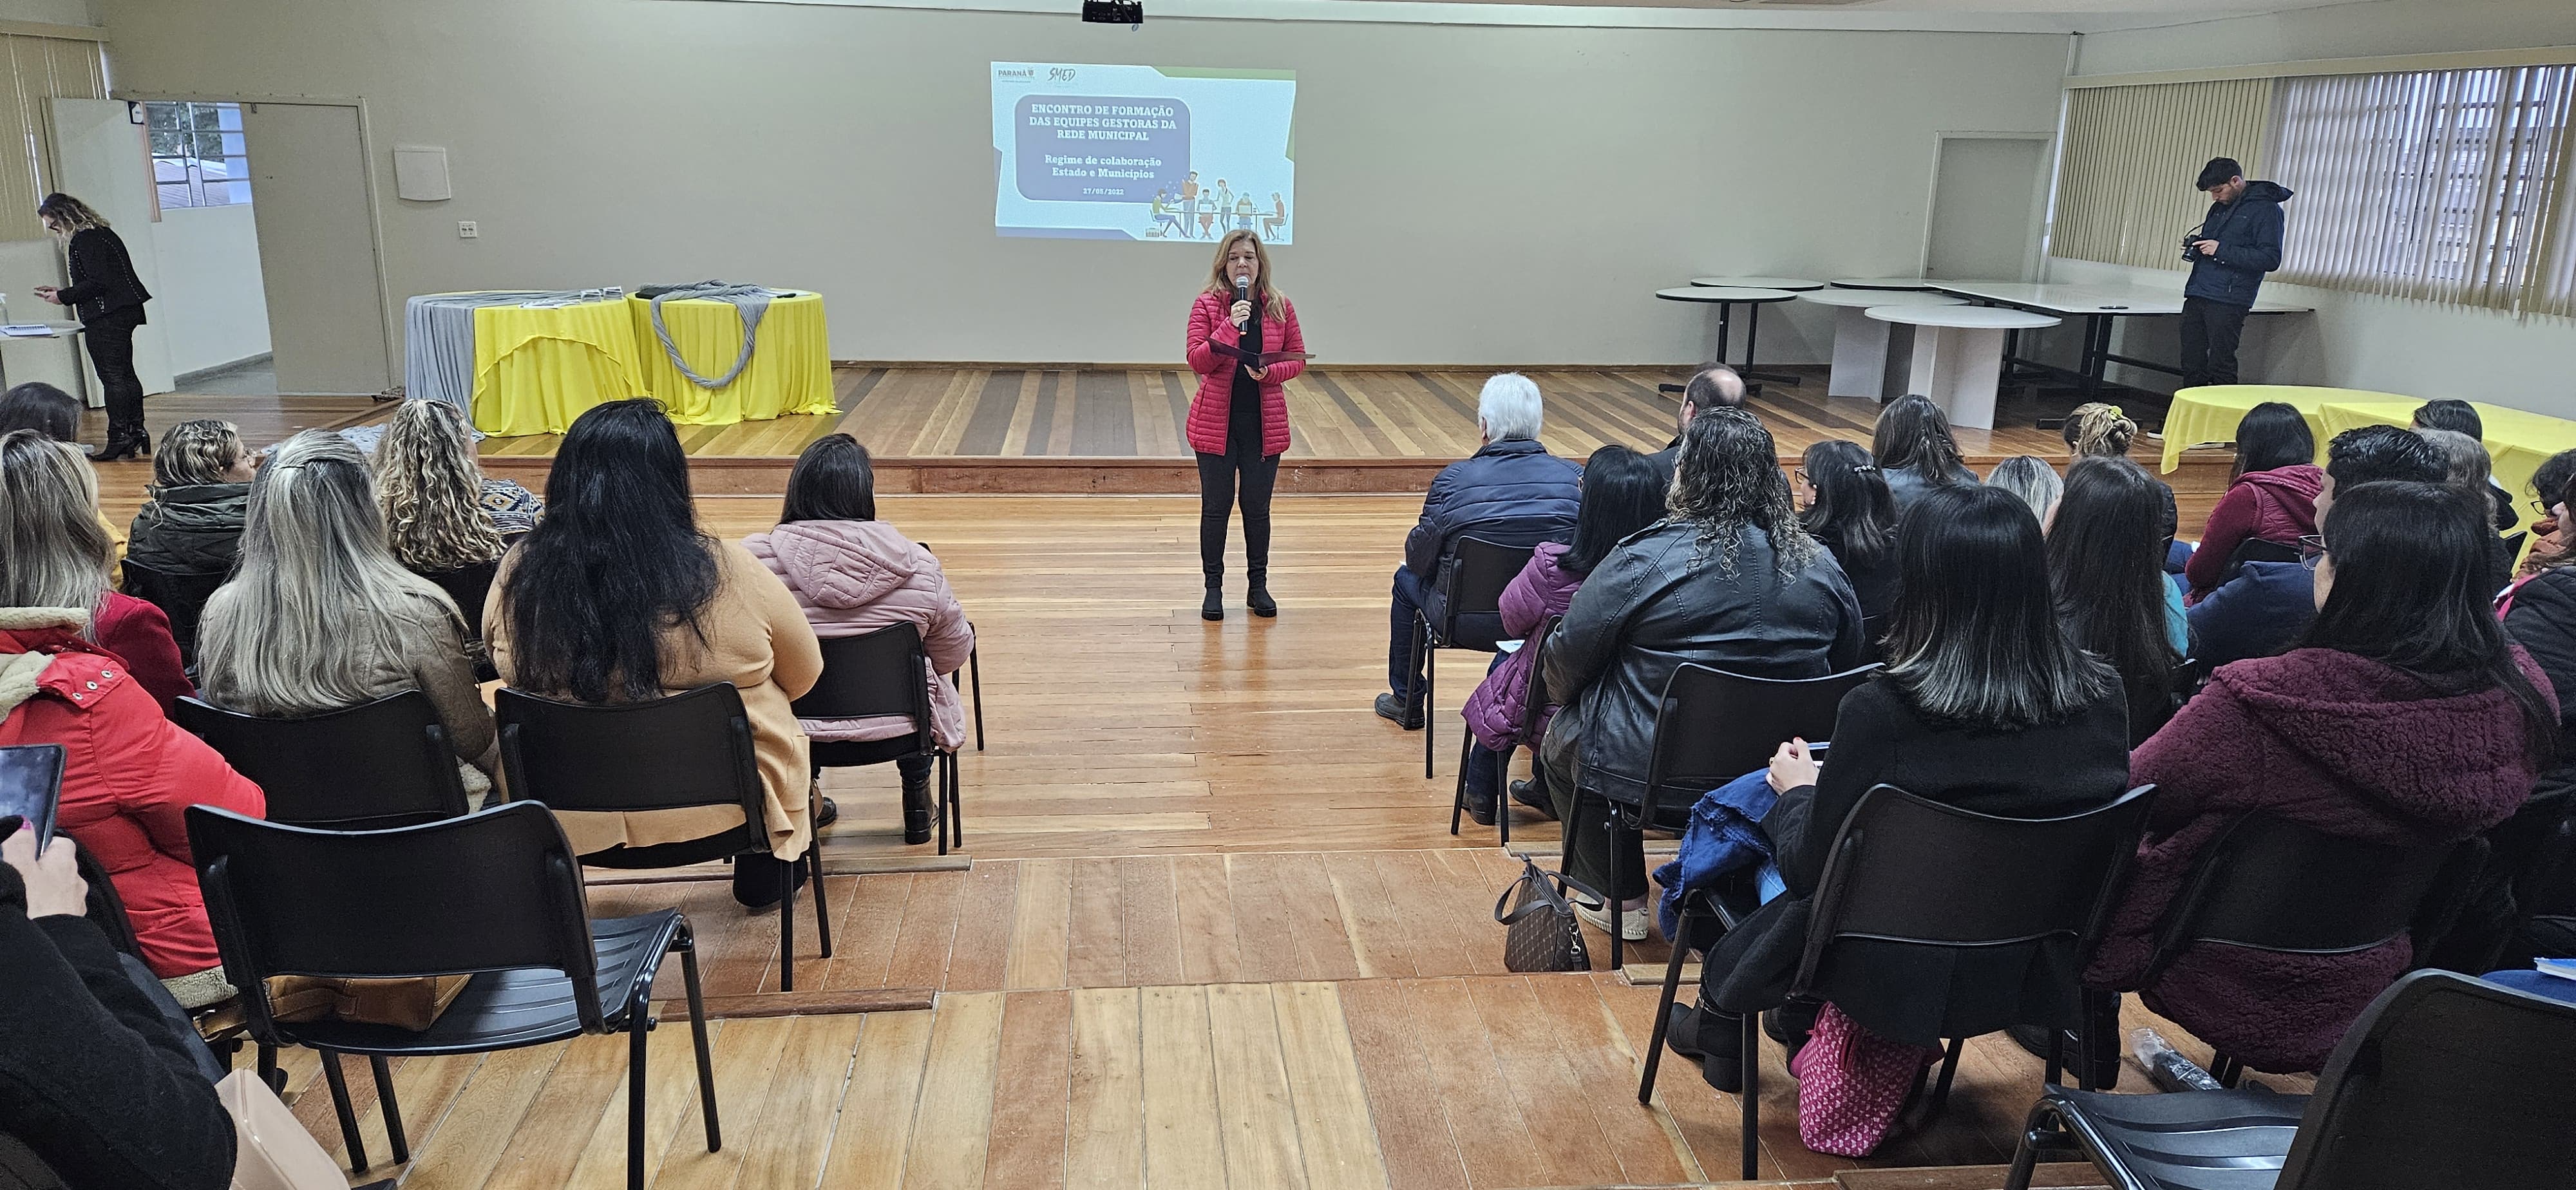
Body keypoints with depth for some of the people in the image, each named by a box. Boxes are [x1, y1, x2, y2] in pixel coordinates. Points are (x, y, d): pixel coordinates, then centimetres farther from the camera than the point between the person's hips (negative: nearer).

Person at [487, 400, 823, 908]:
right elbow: (803, 674, -5)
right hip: (721, 805, -3)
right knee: (778, 720, 29)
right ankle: (765, 876, 44)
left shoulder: (520, 575, -15)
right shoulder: (727, 573, -22)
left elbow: (511, 671, 5)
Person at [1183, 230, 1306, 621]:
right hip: (1216, 421, -1)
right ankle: (1213, 588, 16)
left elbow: (1297, 359, 6)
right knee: (1216, 506, 5)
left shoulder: (1280, 307, 2)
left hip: (1264, 423, 2)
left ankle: (1258, 585, 21)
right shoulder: (1207, 305, -4)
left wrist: (1269, 372, -13)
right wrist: (1230, 327, -23)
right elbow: (1197, 361, -12)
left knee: (1258, 506, 9)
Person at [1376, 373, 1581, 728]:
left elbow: (1418, 557, -6)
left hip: (1468, 623, -2)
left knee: (1407, 578, 28)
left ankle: (1407, 702, 42)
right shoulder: (1575, 476, -8)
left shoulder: (1454, 479, -14)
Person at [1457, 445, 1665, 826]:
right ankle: (1548, 790, 52)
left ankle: (1481, 795, 49)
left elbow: (1513, 622, -9)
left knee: (1505, 661, 32)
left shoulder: (1552, 567, -31)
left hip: (1542, 714, -3)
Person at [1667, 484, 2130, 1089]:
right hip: (2044, 963, 5)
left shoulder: (1881, 711, -27)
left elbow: (1814, 870, -15)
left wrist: (1798, 790, 6)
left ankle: (1720, 1020, 38)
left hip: (1912, 976, -5)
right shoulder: (2103, 696, -12)